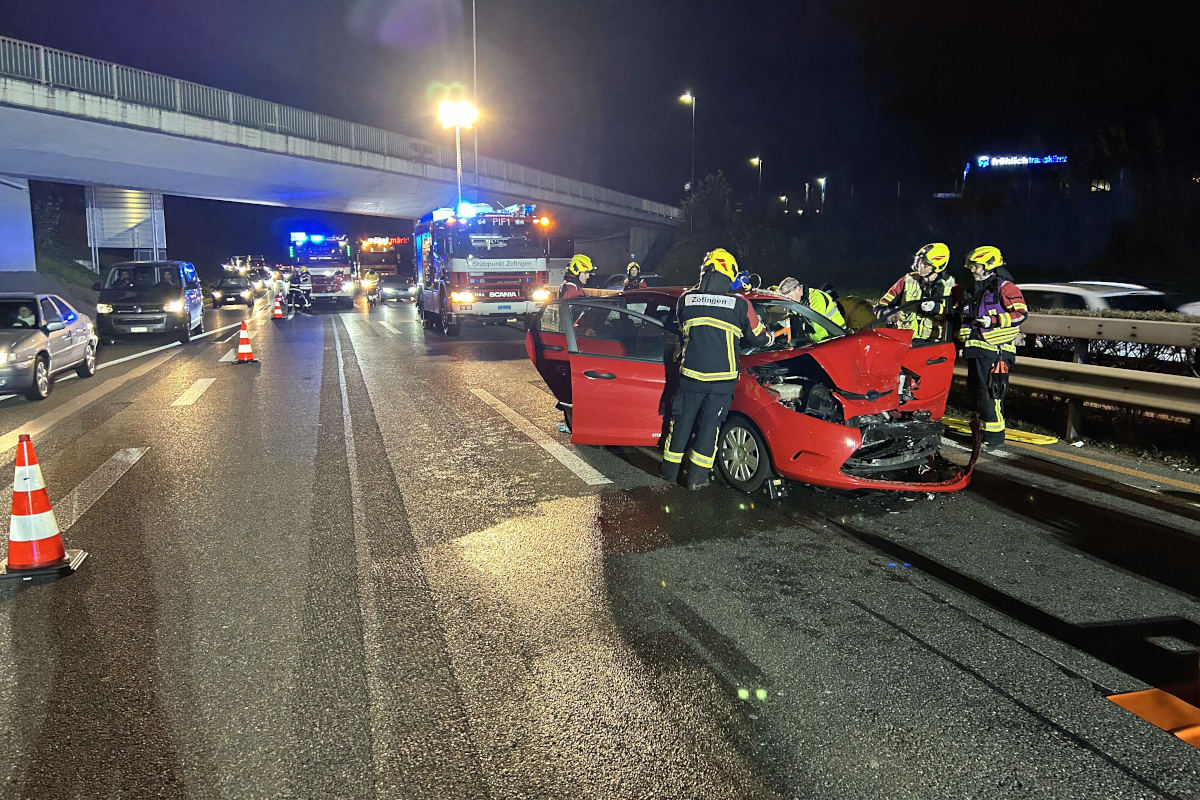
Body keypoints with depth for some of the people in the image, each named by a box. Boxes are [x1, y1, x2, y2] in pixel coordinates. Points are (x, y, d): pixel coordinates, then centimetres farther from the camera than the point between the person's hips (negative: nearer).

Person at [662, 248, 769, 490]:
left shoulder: (686, 299, 1)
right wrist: (770, 337, 31)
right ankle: (697, 478, 12)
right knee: (709, 425, 7)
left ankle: (670, 470, 25)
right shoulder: (740, 304, -4)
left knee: (681, 421, 14)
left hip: (690, 374, 2)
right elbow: (757, 337, 9)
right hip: (722, 378, -2)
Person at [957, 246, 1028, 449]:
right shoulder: (976, 291, 20)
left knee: (990, 392, -11)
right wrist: (963, 339, 23)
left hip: (995, 350, -9)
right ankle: (981, 429, 22)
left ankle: (994, 436, -6)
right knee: (974, 392, 10)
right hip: (975, 349, 9)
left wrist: (993, 321, -19)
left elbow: (1021, 312, -12)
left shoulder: (1004, 287, -5)